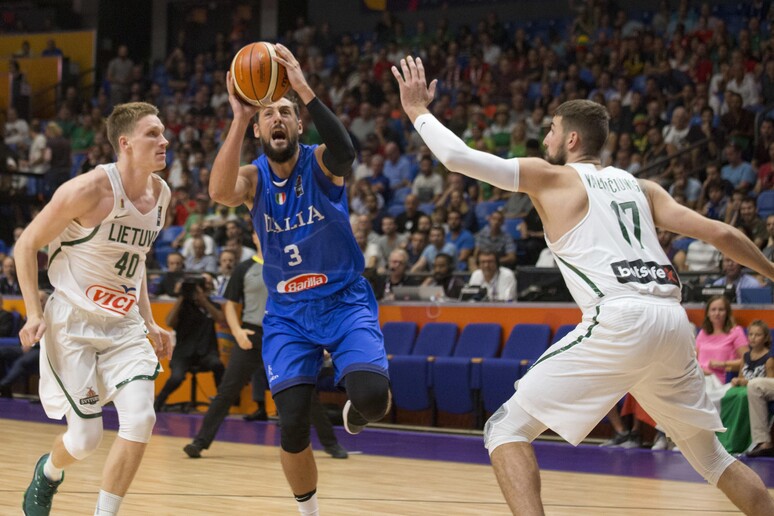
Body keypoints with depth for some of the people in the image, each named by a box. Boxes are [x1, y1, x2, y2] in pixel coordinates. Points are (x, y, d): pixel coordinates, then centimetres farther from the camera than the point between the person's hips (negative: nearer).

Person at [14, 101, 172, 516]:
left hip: (123, 325, 6)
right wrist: (34, 314, -17)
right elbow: (27, 245, -10)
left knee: (140, 420, -14)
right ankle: (48, 474, 31)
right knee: (86, 437, -5)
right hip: (72, 322, -6)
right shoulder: (90, 190, -19)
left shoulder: (160, 194, 3)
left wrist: (148, 322, 13)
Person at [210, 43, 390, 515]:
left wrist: (305, 90, -45)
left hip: (345, 302, -2)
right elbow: (220, 192, -29)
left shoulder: (320, 163, -9)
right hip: (287, 313, 2)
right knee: (293, 426, -9)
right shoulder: (253, 178, -3)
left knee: (372, 397, -25)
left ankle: (356, 412, 15)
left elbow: (346, 152, -36)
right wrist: (239, 119, -38)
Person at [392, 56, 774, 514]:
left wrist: (417, 110, 20)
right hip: (673, 322, 6)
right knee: (711, 455, 25)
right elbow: (721, 234, 18)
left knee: (507, 430, 0)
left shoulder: (553, 177, 10)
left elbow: (457, 156, 4)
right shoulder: (640, 187, 24)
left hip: (619, 322, -6)